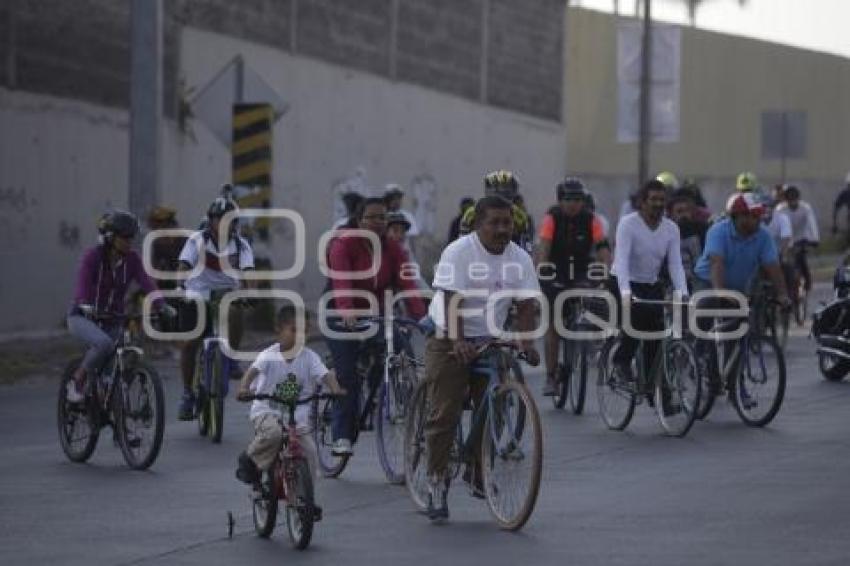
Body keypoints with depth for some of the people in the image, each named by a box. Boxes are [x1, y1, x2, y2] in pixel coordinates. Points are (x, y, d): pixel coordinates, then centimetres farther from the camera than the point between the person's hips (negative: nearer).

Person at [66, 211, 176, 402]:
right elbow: (83, 284, -30)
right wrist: (86, 306, -50)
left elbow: (146, 283, -17)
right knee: (104, 343, -33)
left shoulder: (132, 259, -3)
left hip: (113, 319, 5)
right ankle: (76, 383, -15)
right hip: (83, 317, -5)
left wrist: (163, 306, -33)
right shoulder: (93, 256, -16)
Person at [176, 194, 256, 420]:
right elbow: (184, 267, -16)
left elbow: (248, 271, -15)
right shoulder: (197, 240, -6)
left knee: (234, 311, -34)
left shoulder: (241, 245, -3)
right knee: (189, 343, -11)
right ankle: (187, 392, 2)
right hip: (199, 294, -1)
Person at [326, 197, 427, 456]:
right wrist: (347, 313, -47)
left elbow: (408, 285, -14)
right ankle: (342, 437, -14)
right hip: (342, 318, -4)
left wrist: (421, 316, -30)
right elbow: (341, 282, -30)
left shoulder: (394, 250, -2)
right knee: (348, 375, -15)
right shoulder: (344, 245, -15)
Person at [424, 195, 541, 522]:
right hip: (450, 342, -5)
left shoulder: (520, 259, 1)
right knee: (445, 415, -7)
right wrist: (458, 342, -36)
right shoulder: (458, 252, -15)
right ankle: (437, 483, 2)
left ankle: (479, 474, 17)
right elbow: (453, 301, -24)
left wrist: (525, 343, -20)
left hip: (491, 341, 5)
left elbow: (525, 305, -4)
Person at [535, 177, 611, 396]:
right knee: (553, 325, -7)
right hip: (555, 278, -2)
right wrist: (541, 272, -42)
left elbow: (603, 247, -21)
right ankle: (550, 377, -4)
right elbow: (543, 248, -26)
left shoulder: (591, 220, -11)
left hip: (581, 277, 2)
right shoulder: (552, 218, -15)